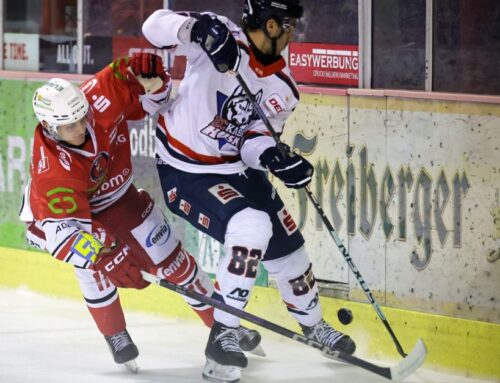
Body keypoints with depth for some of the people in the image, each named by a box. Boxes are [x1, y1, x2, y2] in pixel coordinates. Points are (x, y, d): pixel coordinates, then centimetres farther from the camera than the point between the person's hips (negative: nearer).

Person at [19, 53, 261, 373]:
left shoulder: (99, 99, -31)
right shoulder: (49, 169, -41)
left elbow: (150, 97, -13)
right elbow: (64, 229, -46)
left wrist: (150, 77, -38)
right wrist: (107, 257, -60)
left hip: (116, 197, 5)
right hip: (58, 212, -4)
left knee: (171, 258, 4)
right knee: (94, 263, -30)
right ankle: (117, 337, -6)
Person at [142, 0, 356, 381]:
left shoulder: (281, 84, -2)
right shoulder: (222, 36, -21)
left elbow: (255, 138, -4)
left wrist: (276, 159, -27)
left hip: (237, 166, 8)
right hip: (186, 170, -8)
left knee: (285, 245, 14)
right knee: (251, 228, -28)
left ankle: (313, 325, 41)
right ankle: (223, 335, -20)